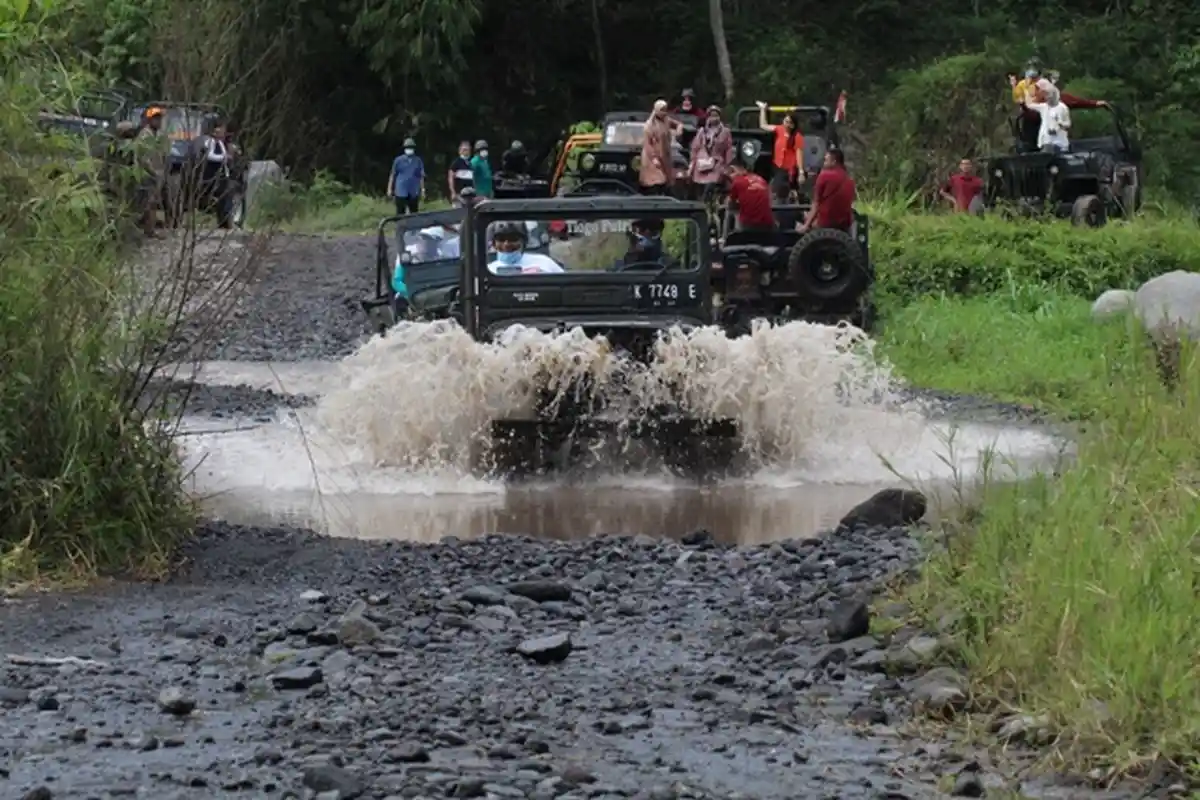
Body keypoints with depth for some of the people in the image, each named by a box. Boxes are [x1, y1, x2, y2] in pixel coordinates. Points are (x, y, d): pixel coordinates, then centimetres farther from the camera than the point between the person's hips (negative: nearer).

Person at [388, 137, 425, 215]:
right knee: (400, 214, 0)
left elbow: (421, 176, 8)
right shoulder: (398, 160, 2)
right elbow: (392, 175, 6)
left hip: (414, 193, 1)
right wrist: (390, 189, 3)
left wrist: (422, 190, 4)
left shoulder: (418, 161, 5)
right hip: (401, 192, -1)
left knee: (414, 214, 6)